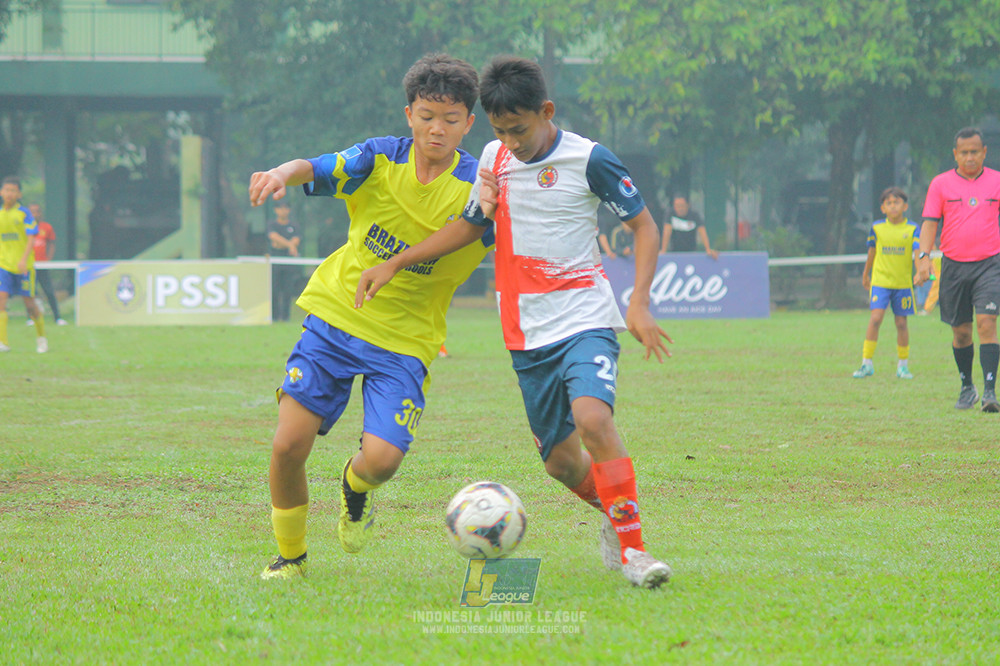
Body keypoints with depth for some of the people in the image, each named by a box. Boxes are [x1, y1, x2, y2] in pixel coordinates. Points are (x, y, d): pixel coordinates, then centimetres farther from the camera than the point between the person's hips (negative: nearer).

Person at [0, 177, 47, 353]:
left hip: (24, 266, -3)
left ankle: (41, 337, 24)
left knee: (29, 301, 3)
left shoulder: (24, 213, -5)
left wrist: (24, 260, -21)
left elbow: (31, 238, -11)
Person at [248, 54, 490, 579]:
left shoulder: (478, 189, -8)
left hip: (405, 340, -1)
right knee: (288, 447, -8)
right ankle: (290, 554, 17)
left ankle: (356, 487, 21)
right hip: (335, 317, 1)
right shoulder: (381, 159, -4)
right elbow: (317, 169, -18)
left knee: (382, 459, -19)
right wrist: (284, 173, -43)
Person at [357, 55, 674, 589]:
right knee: (560, 460, 5)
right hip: (528, 334, 5)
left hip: (585, 319, -5)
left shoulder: (588, 160, -7)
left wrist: (639, 304, -13)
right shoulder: (494, 158, 8)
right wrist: (394, 264, 18)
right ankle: (612, 513, 35)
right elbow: (470, 226, 22)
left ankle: (631, 548, -22)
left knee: (592, 418, -29)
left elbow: (644, 225, -2)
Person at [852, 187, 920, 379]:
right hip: (880, 281, 0)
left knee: (901, 323, 5)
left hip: (903, 283, 0)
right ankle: (867, 363, -6)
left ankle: (903, 365, 19)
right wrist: (865, 274, 28)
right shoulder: (877, 228, 3)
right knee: (875, 318, -13)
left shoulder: (912, 229, -2)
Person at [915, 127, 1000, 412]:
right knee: (960, 331, 7)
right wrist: (924, 257, -12)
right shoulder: (941, 184, 5)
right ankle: (966, 388, 26)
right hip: (953, 265, 1)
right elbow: (930, 223, 2)